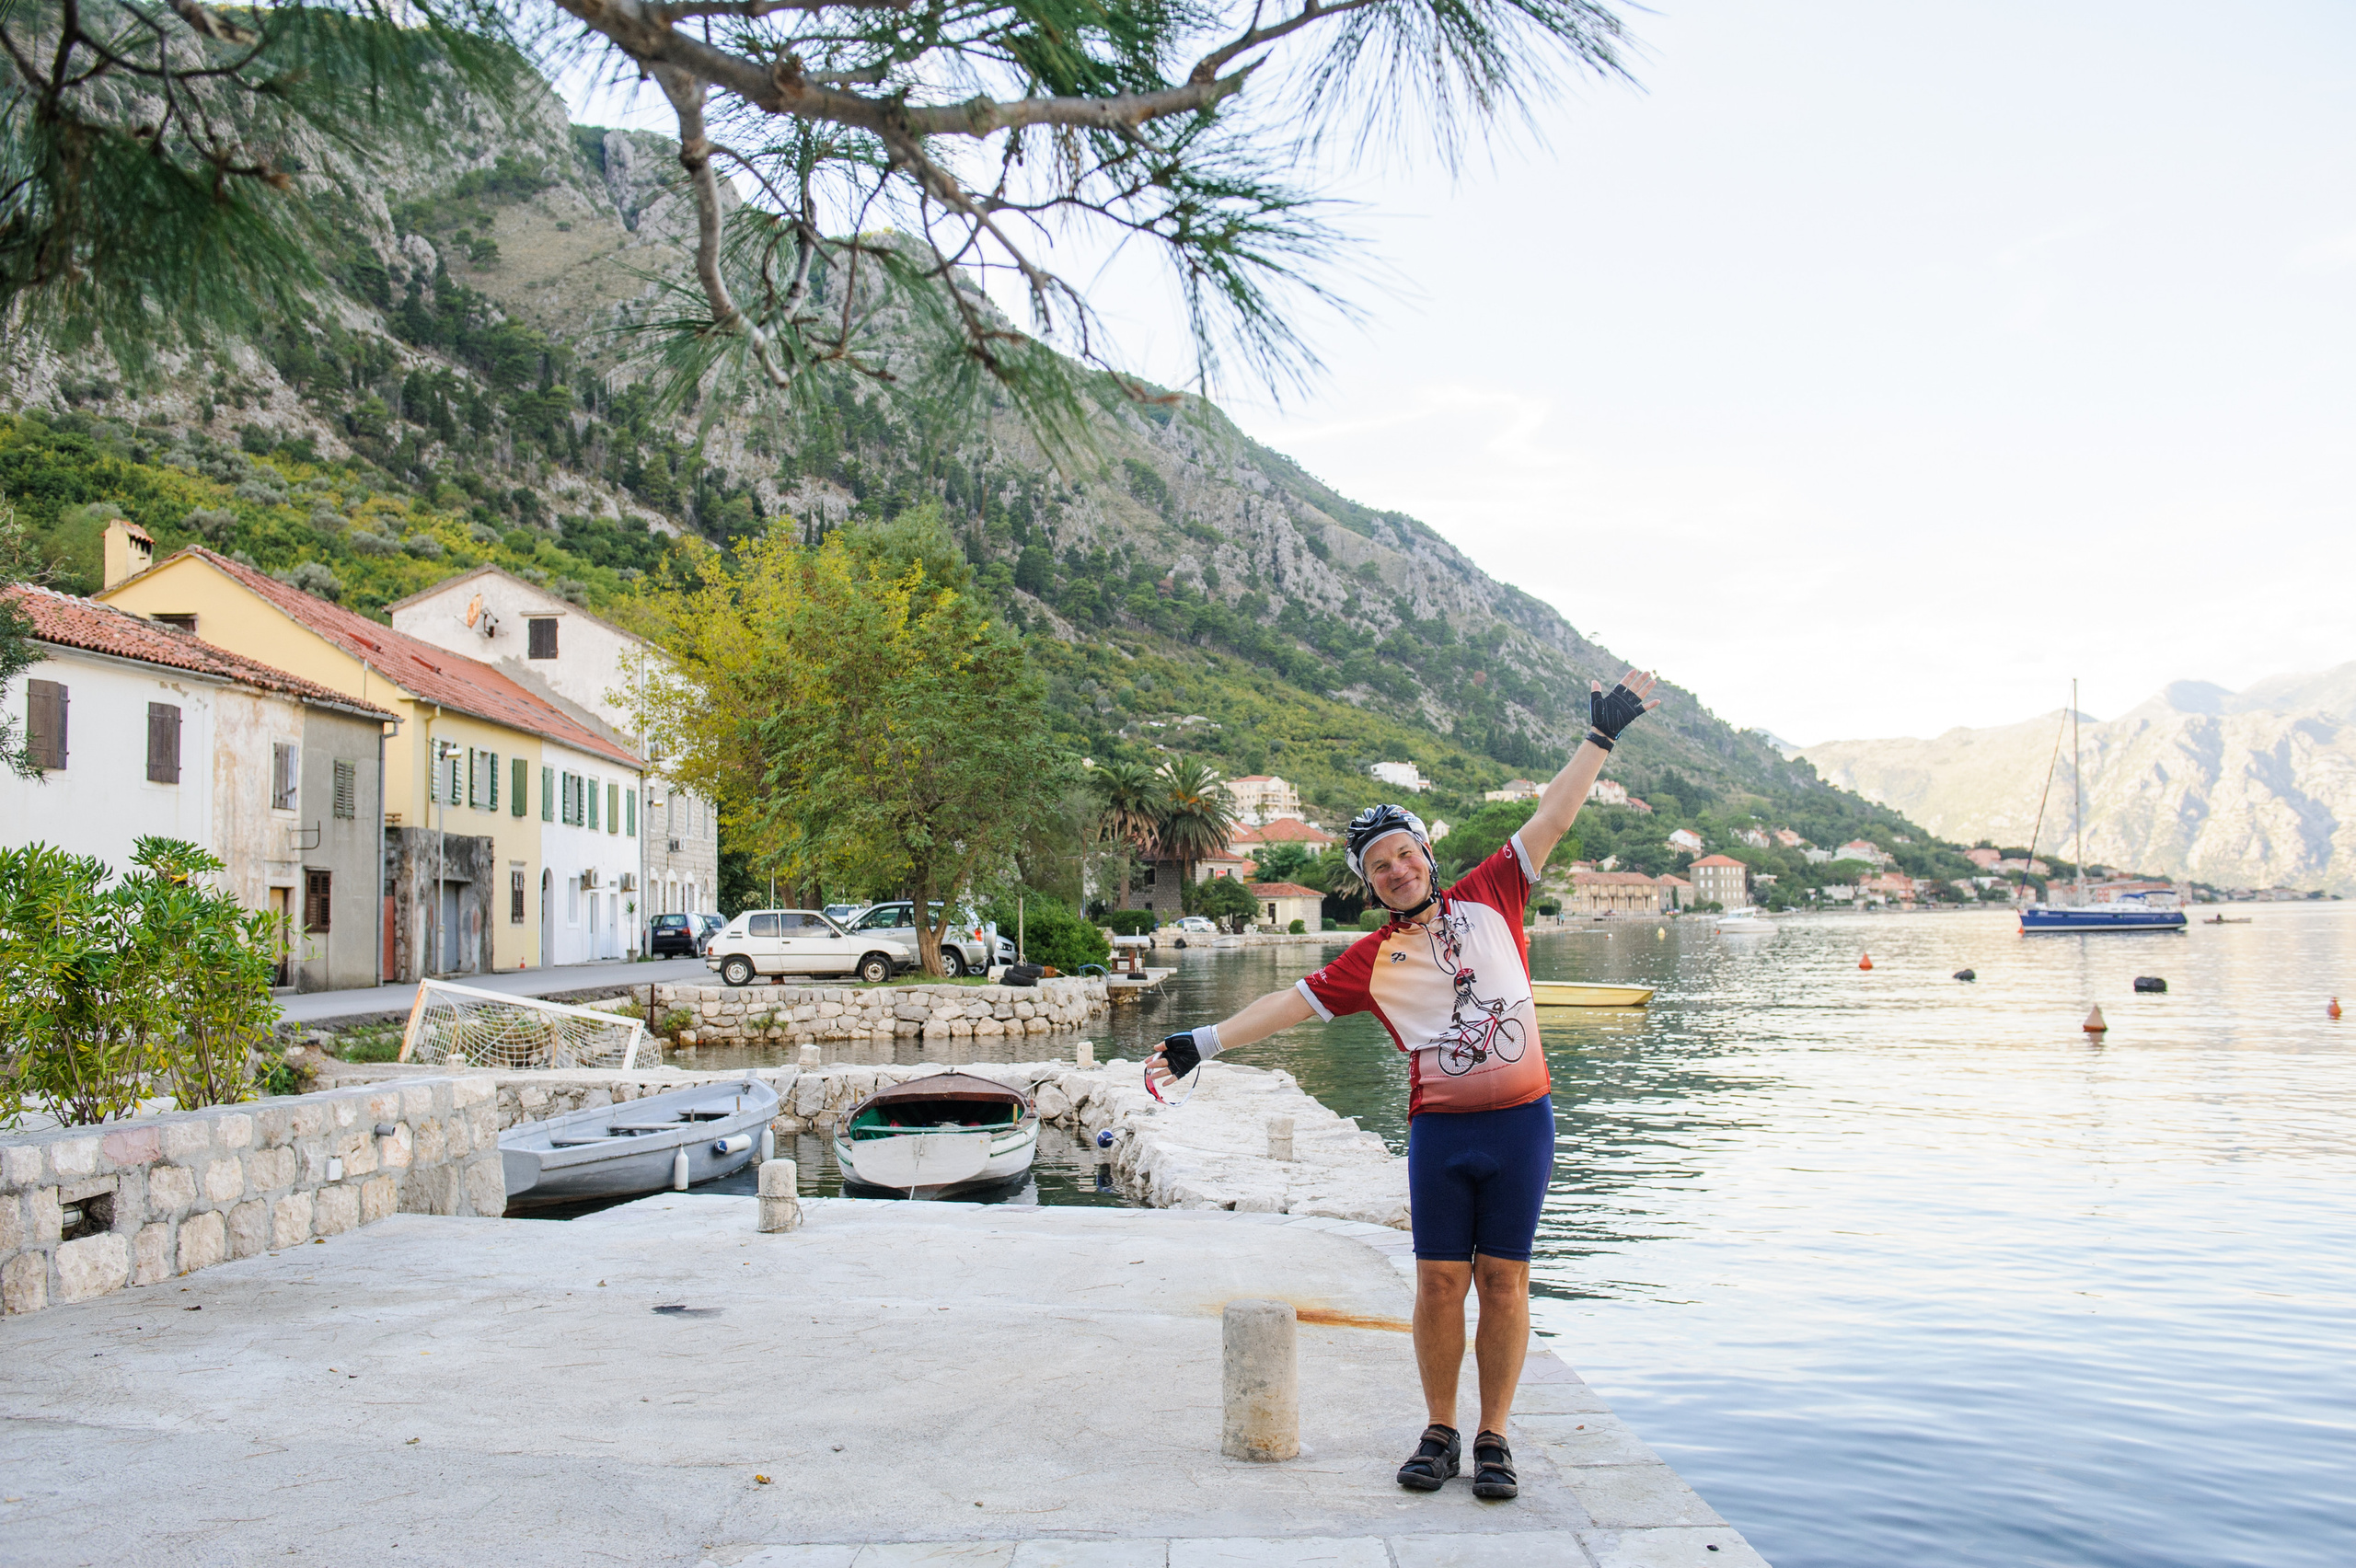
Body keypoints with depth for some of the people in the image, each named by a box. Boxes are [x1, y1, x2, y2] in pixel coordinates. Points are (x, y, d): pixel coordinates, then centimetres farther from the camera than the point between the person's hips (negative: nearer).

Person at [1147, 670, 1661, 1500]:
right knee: (1439, 1282, 3)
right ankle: (1439, 1433, 18)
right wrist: (1200, 1042, -4)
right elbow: (1290, 1002, 2)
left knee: (1504, 1282, 5)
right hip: (1440, 1130, 0)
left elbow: (1551, 818, 6)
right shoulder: (1372, 958, 4)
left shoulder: (1488, 898, 4)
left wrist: (1601, 735, 5)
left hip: (1522, 1123, 0)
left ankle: (1493, 1439, 16)